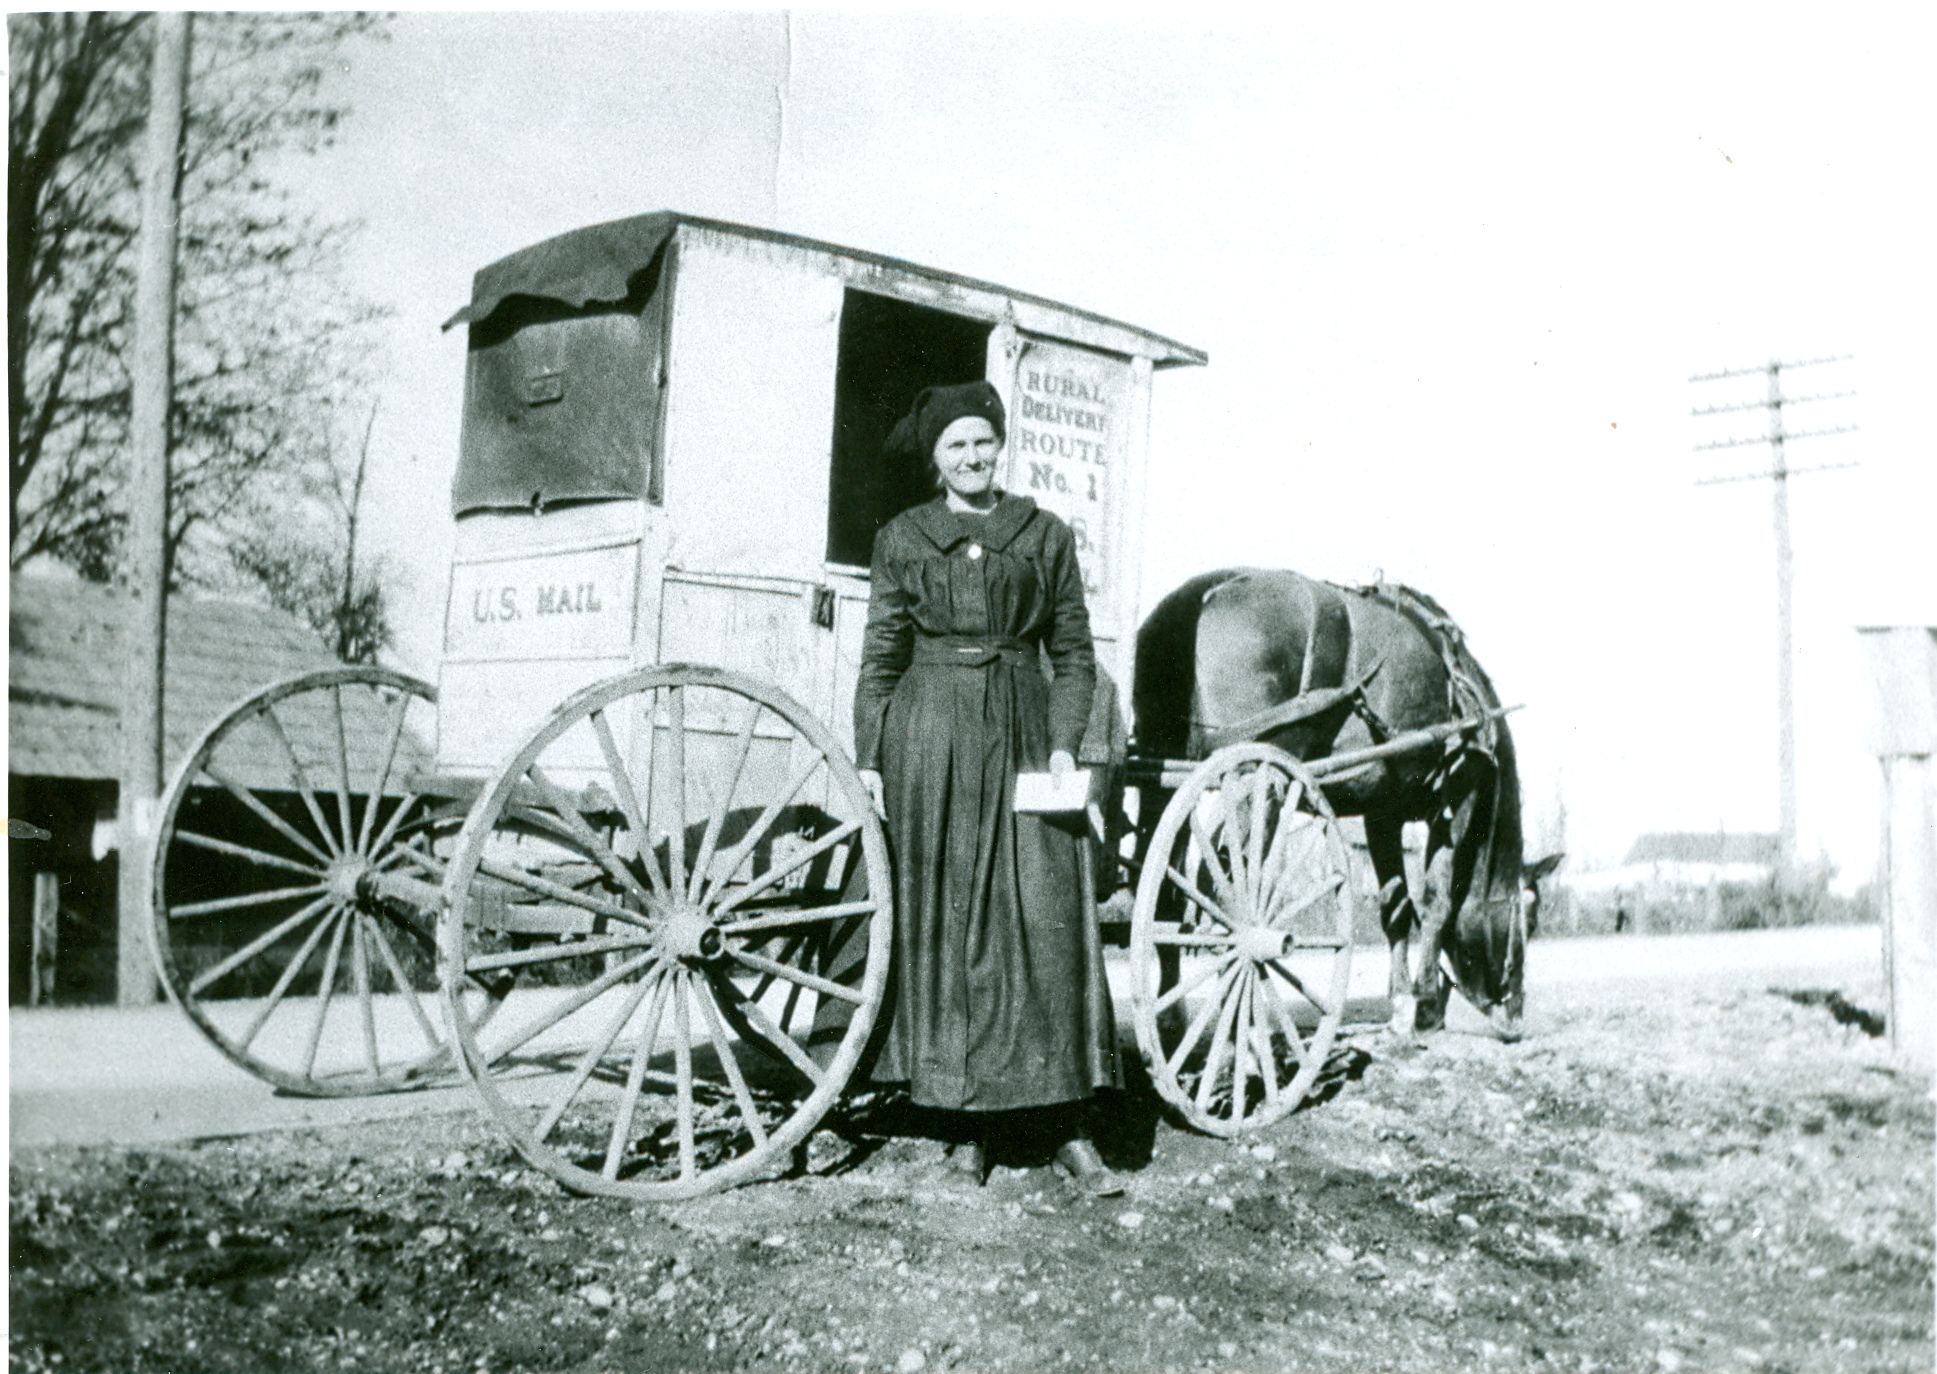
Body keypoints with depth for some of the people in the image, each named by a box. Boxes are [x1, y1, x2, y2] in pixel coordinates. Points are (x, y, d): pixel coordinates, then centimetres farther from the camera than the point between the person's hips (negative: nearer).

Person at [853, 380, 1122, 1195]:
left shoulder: (1045, 536, 10)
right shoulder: (902, 539, 10)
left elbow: (1074, 655, 9)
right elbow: (880, 658, 9)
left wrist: (1064, 744, -3)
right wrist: (867, 758, 3)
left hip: (1021, 733, 0)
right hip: (927, 736, 1)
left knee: (1043, 919, -7)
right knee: (939, 920, 2)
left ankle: (1063, 1124, -2)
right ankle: (966, 1120, 13)